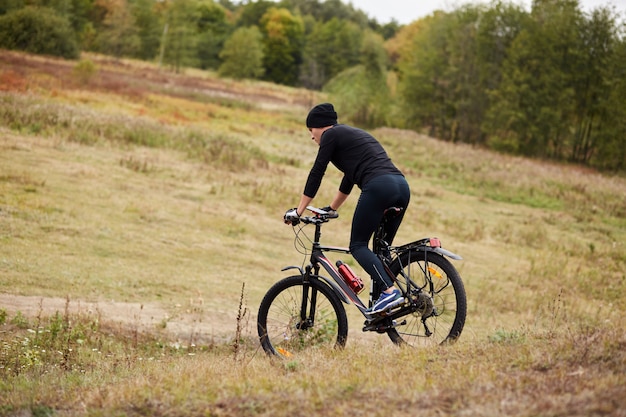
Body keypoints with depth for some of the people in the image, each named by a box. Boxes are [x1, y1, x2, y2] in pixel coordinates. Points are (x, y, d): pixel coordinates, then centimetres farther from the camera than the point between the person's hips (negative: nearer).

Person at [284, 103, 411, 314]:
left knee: (358, 245, -2)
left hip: (378, 186, -8)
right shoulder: (354, 134, 33)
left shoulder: (331, 135, 8)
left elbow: (316, 174, 6)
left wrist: (298, 211, 12)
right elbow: (349, 178, 40)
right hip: (402, 186, 8)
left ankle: (390, 291, -20)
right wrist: (330, 209, 47)